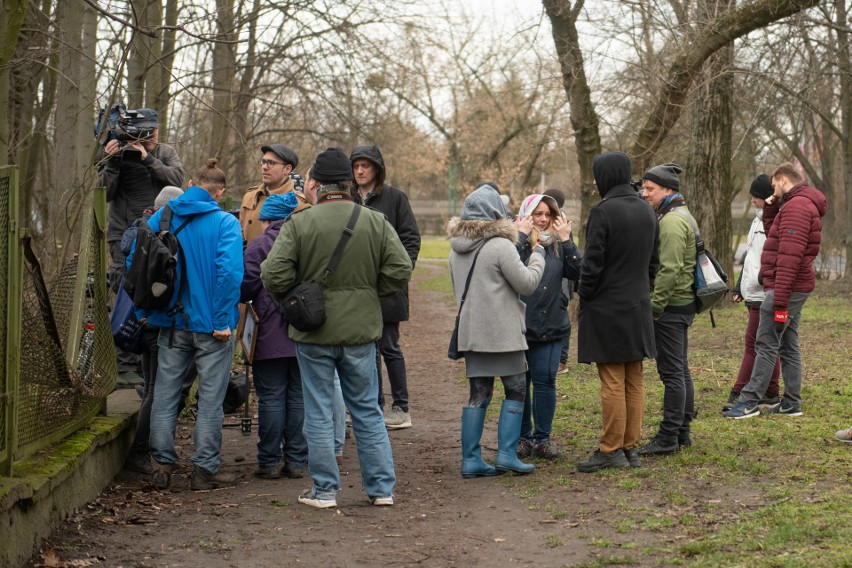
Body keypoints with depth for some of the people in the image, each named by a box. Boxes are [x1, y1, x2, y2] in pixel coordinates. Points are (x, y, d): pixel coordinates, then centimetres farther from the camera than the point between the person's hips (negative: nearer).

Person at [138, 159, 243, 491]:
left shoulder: (161, 218, 4)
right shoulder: (225, 223, -10)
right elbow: (230, 270, -22)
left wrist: (144, 311, 9)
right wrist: (223, 319, -17)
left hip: (171, 323, 4)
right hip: (210, 324, -4)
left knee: (165, 395, 13)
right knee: (210, 398, 6)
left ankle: (162, 464, 16)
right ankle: (205, 469, 10)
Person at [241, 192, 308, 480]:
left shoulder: (259, 246, -7)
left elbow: (245, 287, -11)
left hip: (271, 337, -4)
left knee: (271, 398, 0)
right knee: (299, 397, 9)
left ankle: (270, 462, 2)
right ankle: (297, 461, 10)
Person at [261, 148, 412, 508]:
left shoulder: (299, 224, -11)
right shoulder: (376, 222, -1)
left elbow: (273, 276, -15)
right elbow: (400, 272, -2)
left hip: (313, 332, -3)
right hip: (361, 330, 3)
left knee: (319, 414, 7)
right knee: (367, 411, 13)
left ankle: (324, 490, 11)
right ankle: (382, 487, 16)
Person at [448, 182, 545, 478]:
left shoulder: (456, 249, 10)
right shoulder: (501, 246, -14)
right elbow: (528, 284, -8)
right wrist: (537, 254, 5)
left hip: (470, 331, 7)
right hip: (502, 331, -7)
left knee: (478, 395, 10)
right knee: (516, 390, 6)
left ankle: (471, 459, 8)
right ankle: (506, 454, 0)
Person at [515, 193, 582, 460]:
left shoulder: (557, 244, 7)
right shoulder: (516, 240, -6)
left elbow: (578, 272, -5)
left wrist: (566, 240, -9)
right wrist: (521, 236, -19)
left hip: (551, 326, 3)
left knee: (545, 381, 4)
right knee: (520, 382, 6)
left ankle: (542, 437, 14)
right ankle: (523, 437, 18)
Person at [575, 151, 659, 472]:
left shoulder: (603, 211, -16)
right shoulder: (646, 211, 9)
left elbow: (592, 263, -17)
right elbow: (653, 261, 14)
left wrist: (584, 297, -3)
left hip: (607, 308, -7)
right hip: (638, 307, 7)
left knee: (612, 382, -3)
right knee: (634, 381, 10)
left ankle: (611, 450, 1)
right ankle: (631, 447, 16)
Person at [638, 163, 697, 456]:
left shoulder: (672, 221, -16)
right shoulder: (681, 215, 18)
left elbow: (669, 270, -23)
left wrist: (654, 306, -19)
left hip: (670, 307, -11)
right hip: (684, 303, 11)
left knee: (672, 372, -8)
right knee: (680, 369, 14)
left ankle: (668, 437, -5)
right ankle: (682, 432, 21)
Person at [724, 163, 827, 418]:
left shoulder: (796, 206, -16)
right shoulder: (803, 204, 18)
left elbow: (789, 255, -23)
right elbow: (774, 233, 29)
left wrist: (779, 296, -25)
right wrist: (770, 209, 13)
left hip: (786, 287, -10)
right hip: (795, 288, 10)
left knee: (766, 344, -9)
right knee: (788, 346, 12)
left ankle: (749, 401, -8)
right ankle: (791, 403, 15)